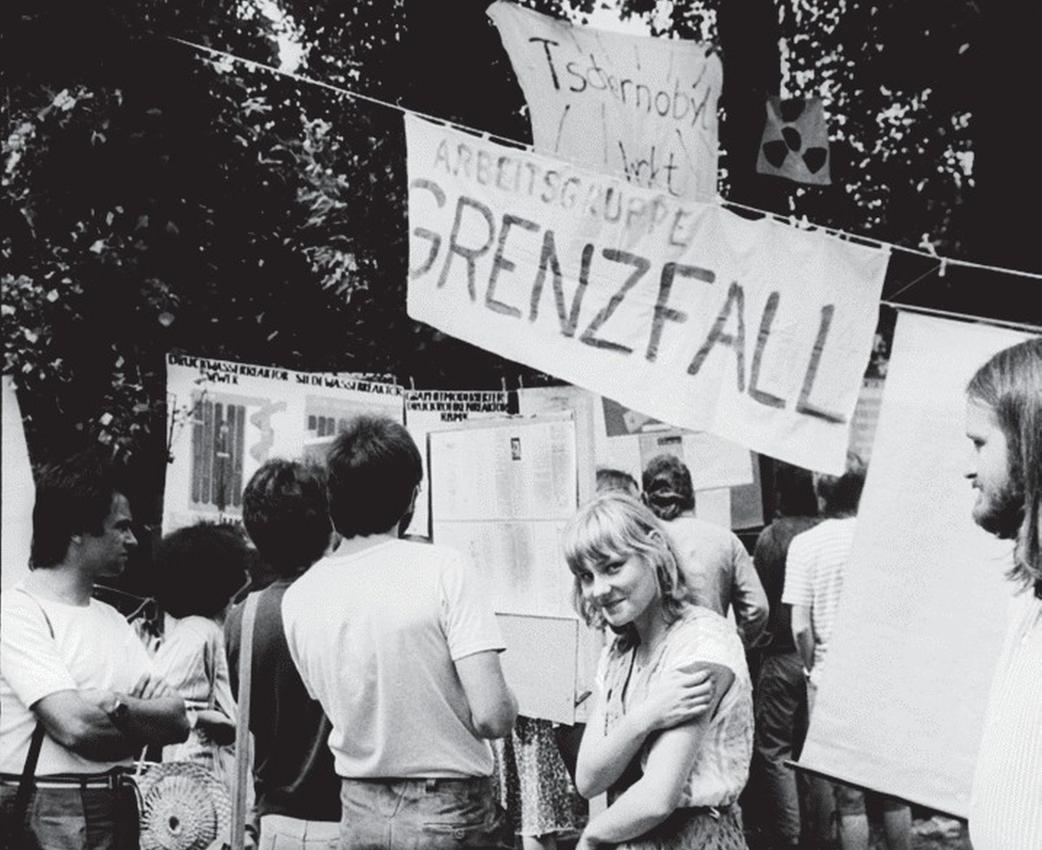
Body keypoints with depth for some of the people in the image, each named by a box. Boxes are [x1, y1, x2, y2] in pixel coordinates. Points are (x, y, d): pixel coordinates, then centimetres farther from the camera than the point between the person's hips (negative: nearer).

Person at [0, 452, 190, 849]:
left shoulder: (112, 619, 14)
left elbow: (178, 721, 5)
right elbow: (74, 724, -21)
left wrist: (113, 706, -13)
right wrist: (141, 713, -5)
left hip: (119, 812, 7)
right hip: (46, 816, -7)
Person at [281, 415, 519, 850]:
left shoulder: (297, 599, -2)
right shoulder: (442, 569, -16)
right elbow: (492, 717, -21)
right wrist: (509, 703, 0)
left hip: (358, 814, 5)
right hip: (449, 814, -4)